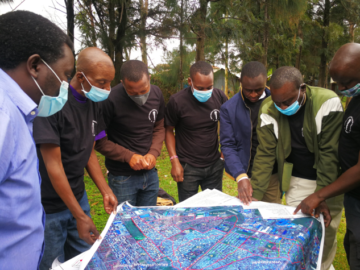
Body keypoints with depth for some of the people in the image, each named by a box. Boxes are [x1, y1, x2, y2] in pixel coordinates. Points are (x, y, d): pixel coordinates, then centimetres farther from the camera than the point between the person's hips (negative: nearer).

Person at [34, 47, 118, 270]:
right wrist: (79, 215, -18)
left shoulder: (93, 103, 1)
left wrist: (106, 191, 2)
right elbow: (53, 165, -21)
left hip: (78, 197, 7)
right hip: (49, 206, -6)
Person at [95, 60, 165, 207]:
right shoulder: (110, 100, -20)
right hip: (122, 177, -4)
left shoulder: (156, 94, -4)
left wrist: (154, 153, -9)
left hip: (150, 173, 5)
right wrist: (128, 156, -19)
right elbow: (99, 141, -12)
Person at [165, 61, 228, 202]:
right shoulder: (177, 101, -14)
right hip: (187, 168, -3)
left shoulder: (220, 97, -5)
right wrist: (174, 161, -10)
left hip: (215, 165, 3)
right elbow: (169, 131, -5)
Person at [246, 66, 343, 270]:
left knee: (326, 234, 5)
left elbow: (330, 152, -20)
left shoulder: (328, 102, -22)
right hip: (296, 181, 2)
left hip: (329, 179, -1)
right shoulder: (268, 111, -14)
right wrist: (256, 194, -13)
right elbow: (265, 154, -10)